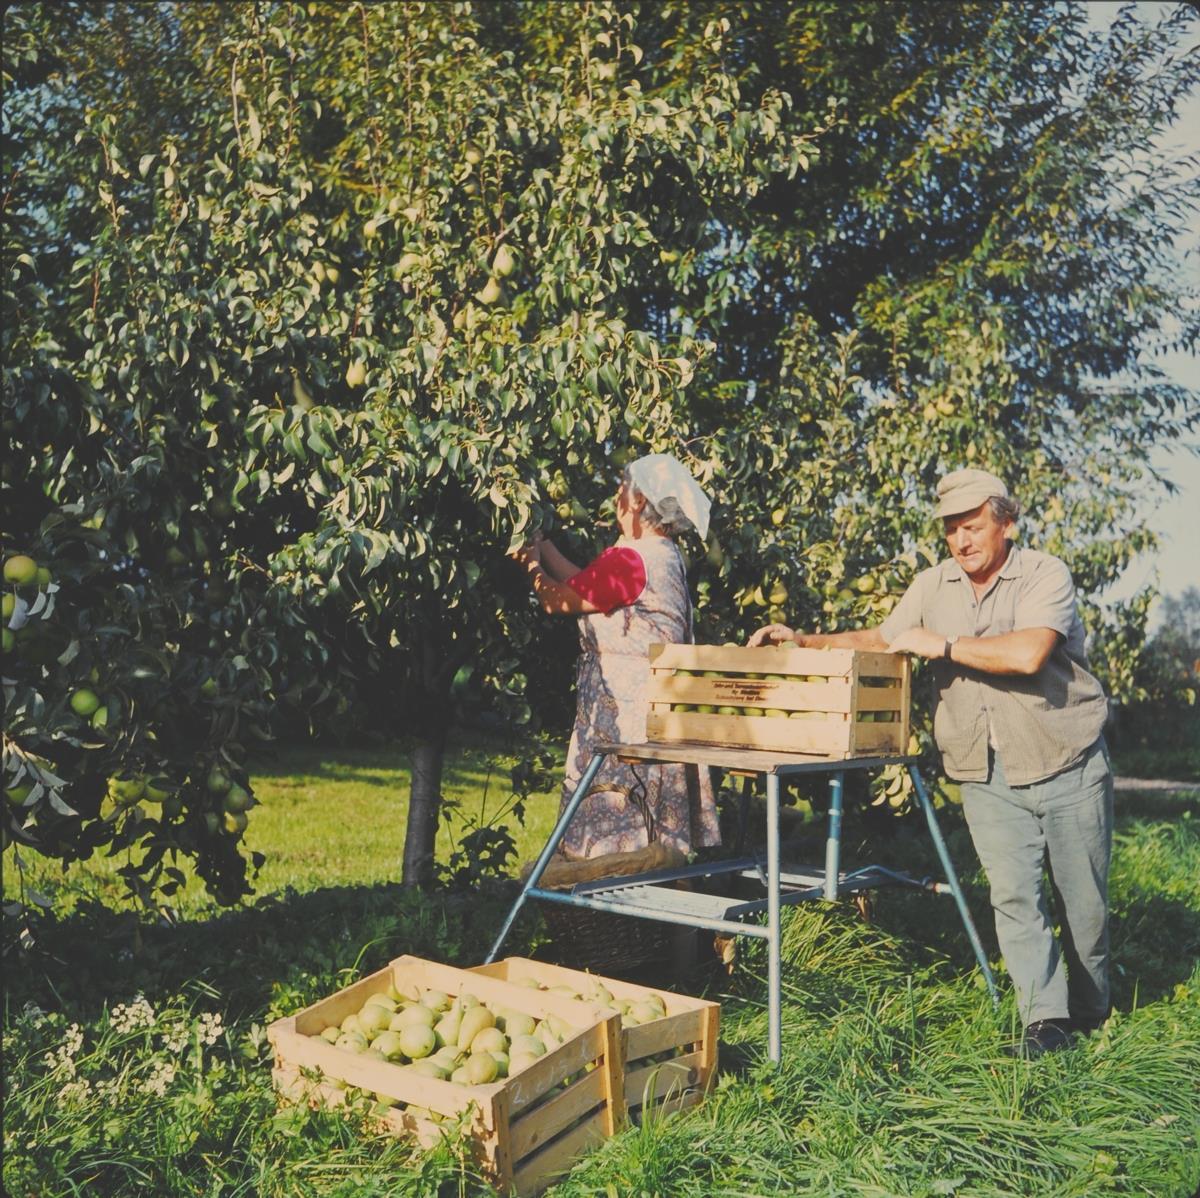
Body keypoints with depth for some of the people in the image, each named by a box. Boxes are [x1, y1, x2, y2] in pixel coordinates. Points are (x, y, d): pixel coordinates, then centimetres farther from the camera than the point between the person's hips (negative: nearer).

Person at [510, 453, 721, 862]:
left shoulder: (630, 559, -19)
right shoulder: (664, 555, 11)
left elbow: (556, 599, -10)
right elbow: (586, 584, 19)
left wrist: (531, 565, 10)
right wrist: (545, 548, 27)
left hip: (625, 715, -10)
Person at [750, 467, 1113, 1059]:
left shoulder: (1045, 575, -12)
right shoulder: (932, 586, 5)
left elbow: (1027, 655, -28)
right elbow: (878, 641, 14)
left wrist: (942, 644, -21)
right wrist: (803, 641, 2)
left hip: (1068, 769, -3)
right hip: (988, 779, 3)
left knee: (1083, 899, 10)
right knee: (1012, 896, -7)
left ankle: (1090, 1007, 32)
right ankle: (1046, 1018, 3)